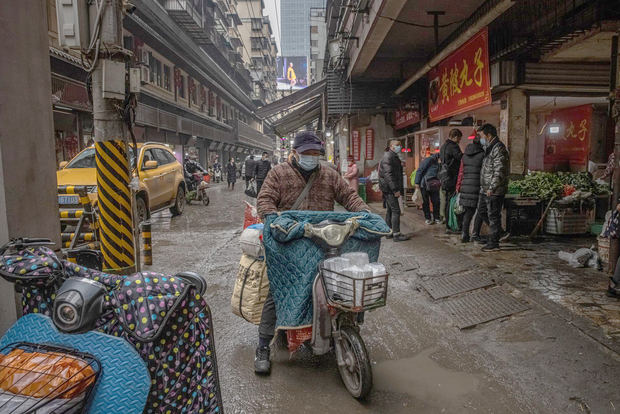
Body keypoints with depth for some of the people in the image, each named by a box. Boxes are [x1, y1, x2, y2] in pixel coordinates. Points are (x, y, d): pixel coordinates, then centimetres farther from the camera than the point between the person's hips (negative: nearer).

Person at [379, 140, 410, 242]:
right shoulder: (388, 157, -13)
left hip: (389, 189, 10)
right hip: (388, 188, -10)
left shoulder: (394, 157, 20)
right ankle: (396, 234, -9)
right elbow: (388, 175, -22)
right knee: (396, 210, -11)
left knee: (390, 210, 14)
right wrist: (395, 190, -25)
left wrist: (399, 189, 19)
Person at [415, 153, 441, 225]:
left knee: (436, 201, 4)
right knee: (426, 202, 3)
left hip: (433, 185, 7)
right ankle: (428, 218, 14)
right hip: (424, 184, -7)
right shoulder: (428, 160, -12)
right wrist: (417, 182, -17)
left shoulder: (436, 163, 11)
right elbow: (420, 171, -15)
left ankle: (436, 218, 17)